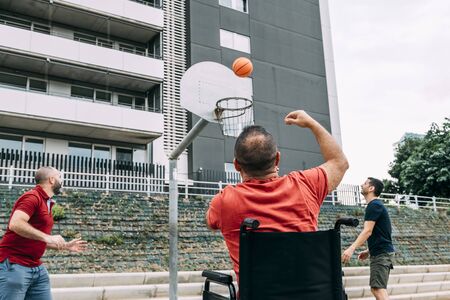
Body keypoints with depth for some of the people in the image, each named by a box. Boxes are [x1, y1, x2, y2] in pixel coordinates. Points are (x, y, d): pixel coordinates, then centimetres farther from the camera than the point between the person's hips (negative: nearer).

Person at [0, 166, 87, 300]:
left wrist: (66, 246, 21)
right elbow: (15, 224, -28)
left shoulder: (47, 203, 16)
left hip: (36, 267, 9)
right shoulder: (32, 197, -11)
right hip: (14, 265, -9)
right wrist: (47, 237, -28)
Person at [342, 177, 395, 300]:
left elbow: (367, 231, -22)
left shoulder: (374, 205, -13)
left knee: (378, 289, -15)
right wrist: (368, 251, 22)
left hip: (381, 254, -10)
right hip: (380, 253, 10)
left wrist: (352, 248, -29)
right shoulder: (376, 205, 18)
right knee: (376, 289, 12)